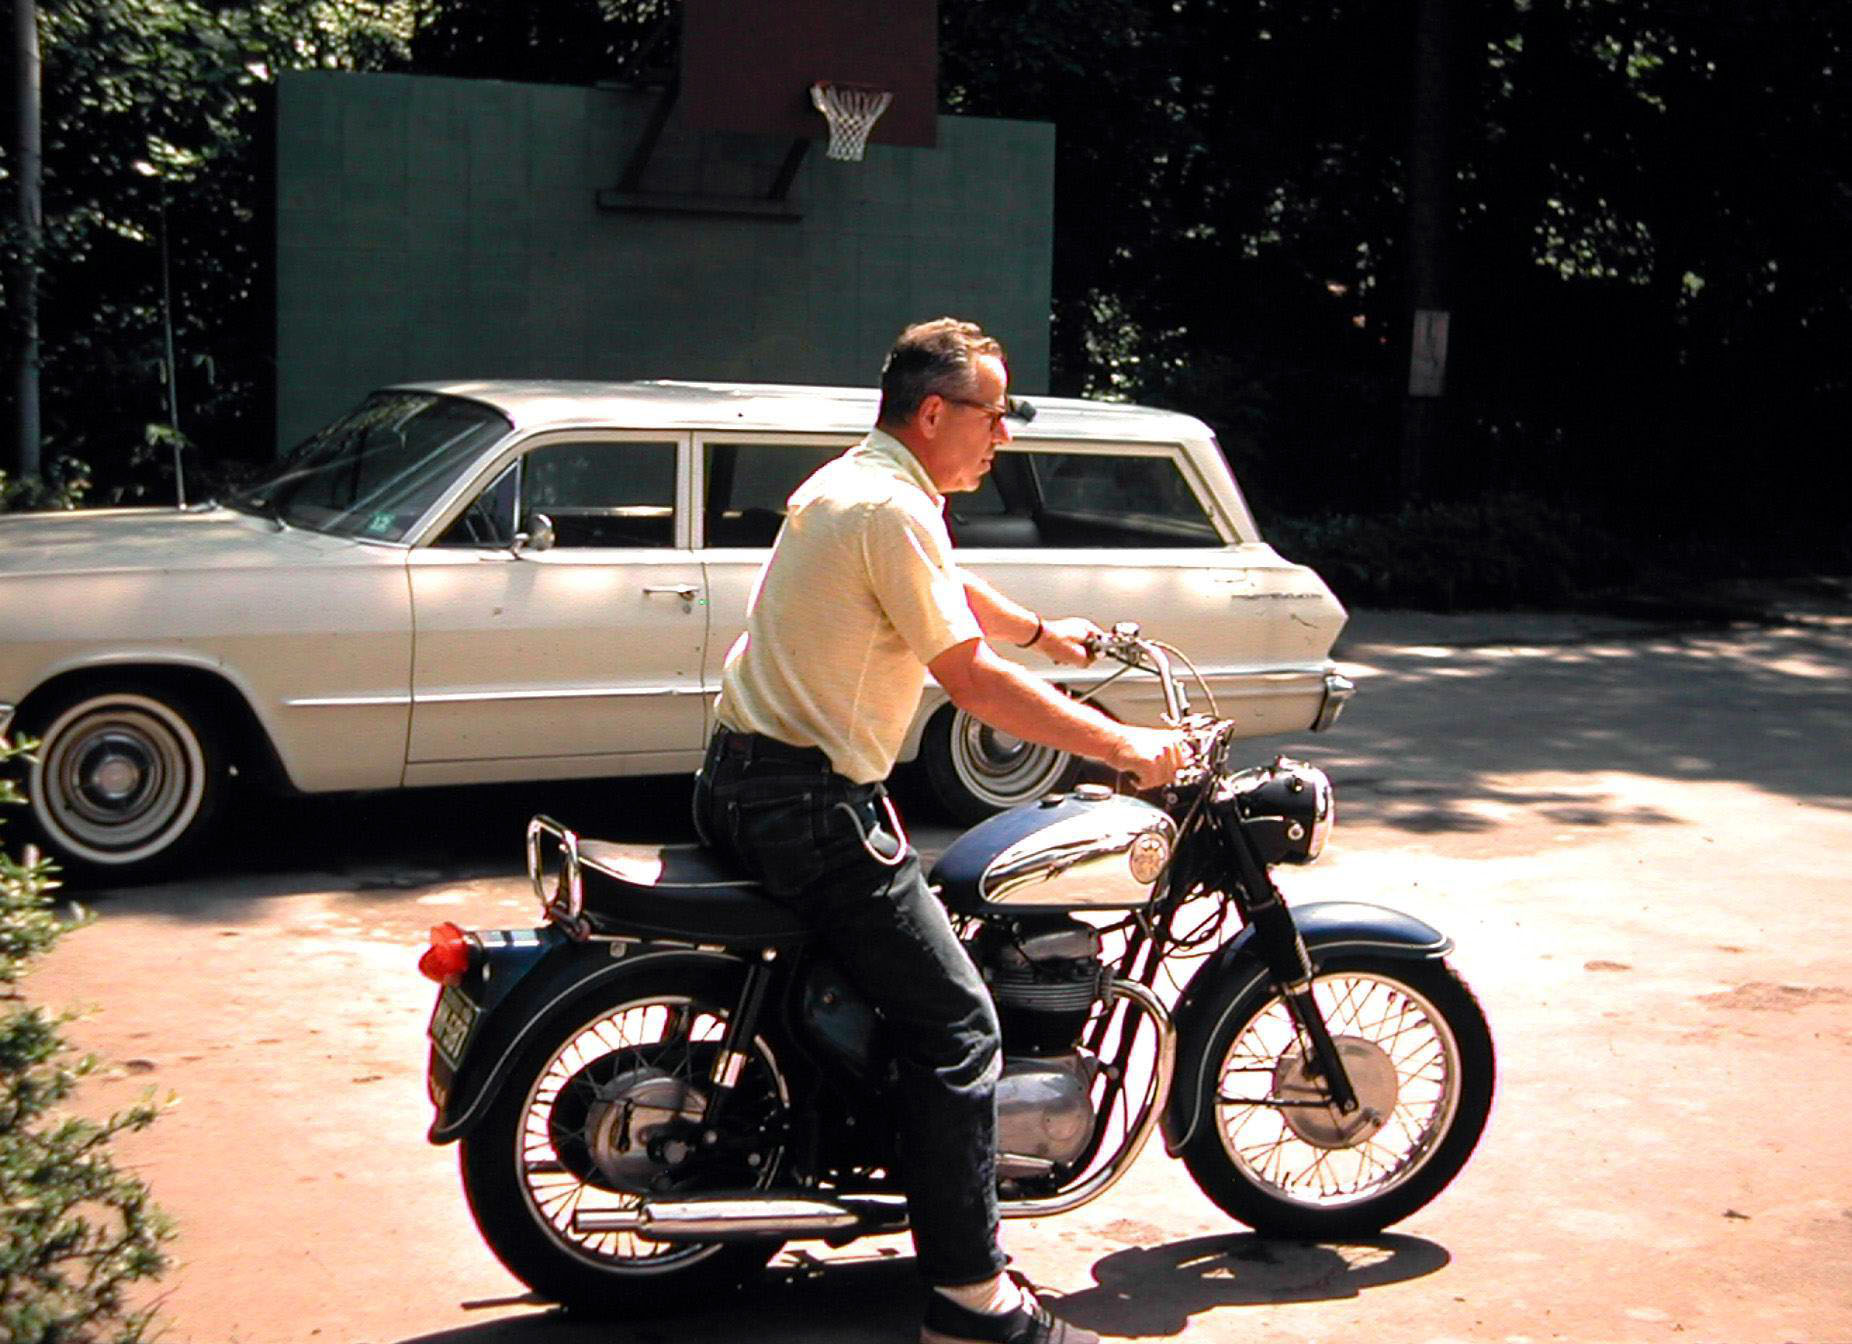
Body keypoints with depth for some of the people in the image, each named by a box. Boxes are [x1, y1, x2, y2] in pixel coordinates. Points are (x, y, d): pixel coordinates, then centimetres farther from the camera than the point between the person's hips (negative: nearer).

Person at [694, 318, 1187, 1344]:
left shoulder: (849, 482, 15)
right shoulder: (894, 508, -16)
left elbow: (948, 588, 34)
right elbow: (973, 681, -19)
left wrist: (1043, 631, 48)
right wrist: (1126, 747, -11)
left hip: (739, 783, 11)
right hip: (811, 799, -11)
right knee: (956, 1031, -8)